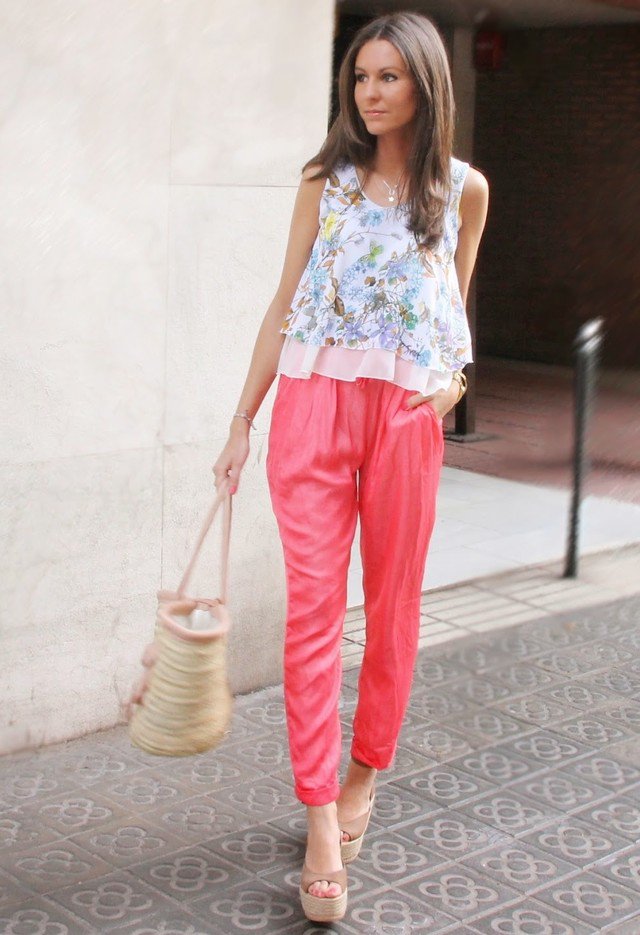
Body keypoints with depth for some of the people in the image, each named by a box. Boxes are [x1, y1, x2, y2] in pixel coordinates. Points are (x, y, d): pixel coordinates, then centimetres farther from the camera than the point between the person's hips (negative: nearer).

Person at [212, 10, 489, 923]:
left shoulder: (463, 188, 9)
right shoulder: (326, 180, 8)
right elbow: (284, 305, 9)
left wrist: (456, 373, 0)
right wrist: (242, 423, 6)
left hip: (407, 409, 1)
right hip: (313, 400, 0)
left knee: (393, 605, 8)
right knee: (313, 604, -6)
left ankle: (365, 775, 27)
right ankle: (320, 814, -1)